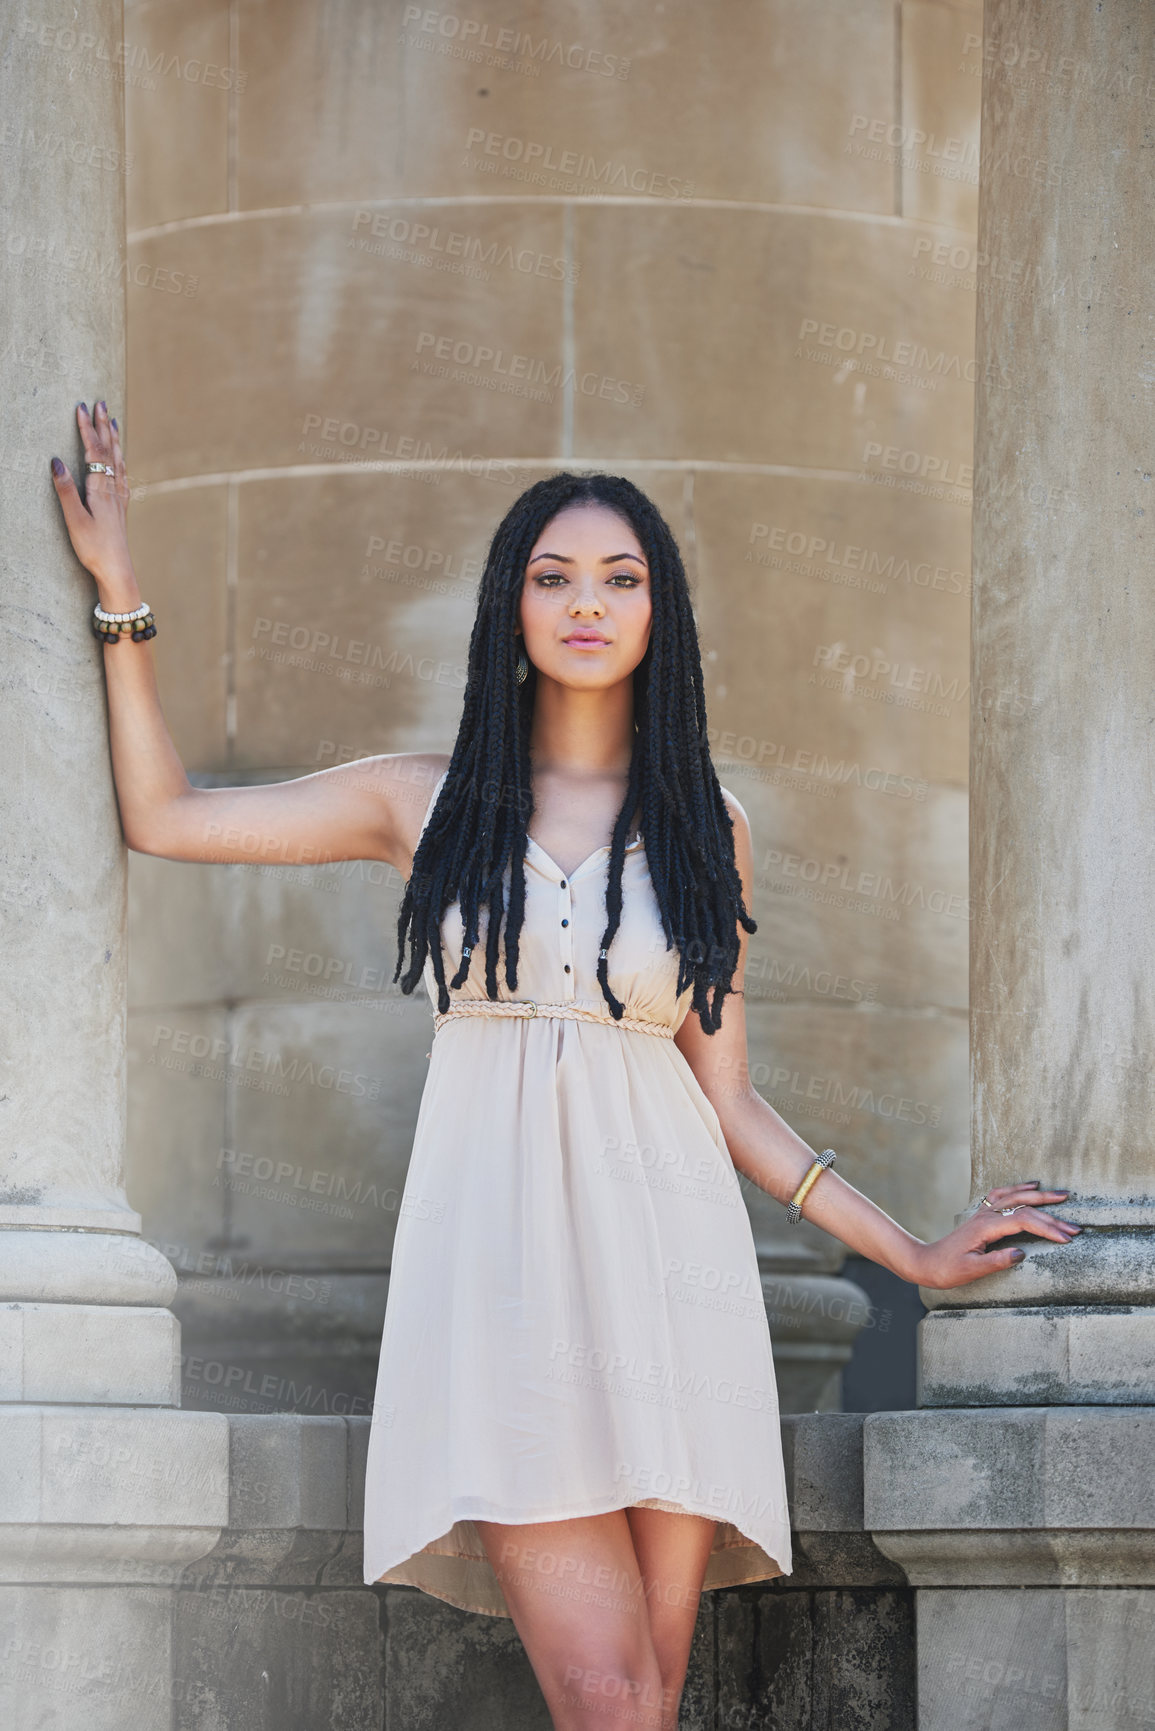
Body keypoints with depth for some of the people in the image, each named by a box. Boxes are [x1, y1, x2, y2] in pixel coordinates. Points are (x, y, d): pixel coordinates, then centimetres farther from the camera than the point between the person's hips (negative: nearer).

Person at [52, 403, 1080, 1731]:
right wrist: (120, 593, 14)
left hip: (663, 1258, 1)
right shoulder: (427, 802, 11)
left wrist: (914, 1255, 12)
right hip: (500, 1259, -1)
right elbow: (162, 814, 16)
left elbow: (725, 1097, 14)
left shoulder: (705, 824, 13)